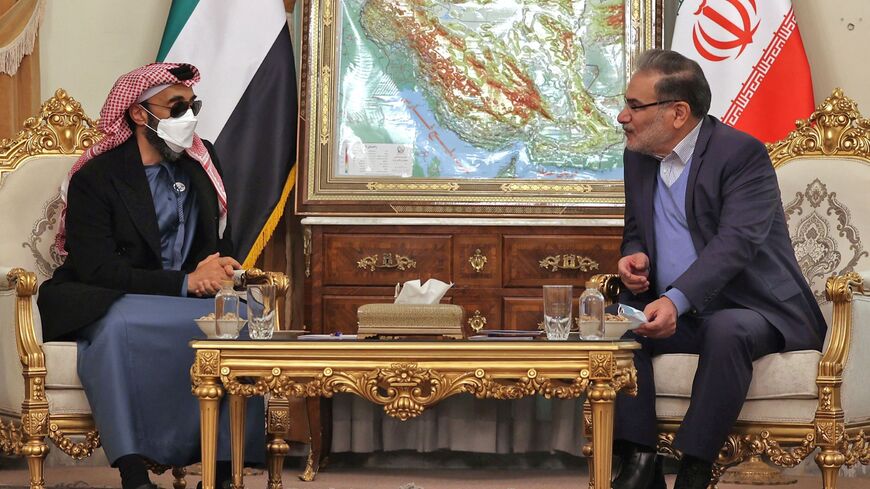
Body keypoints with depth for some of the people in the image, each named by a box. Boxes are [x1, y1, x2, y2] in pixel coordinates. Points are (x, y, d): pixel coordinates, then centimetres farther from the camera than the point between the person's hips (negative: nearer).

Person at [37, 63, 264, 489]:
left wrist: (218, 269, -7)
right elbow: (97, 270, -16)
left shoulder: (201, 162, 12)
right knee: (119, 326, -40)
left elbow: (221, 241, 20)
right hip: (112, 308, -4)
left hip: (191, 299, 5)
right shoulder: (94, 179, -5)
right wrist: (186, 282, -22)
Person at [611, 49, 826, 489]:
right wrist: (634, 256, -4)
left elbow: (736, 242, -24)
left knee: (726, 331, -38)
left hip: (752, 310, -6)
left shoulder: (742, 153, -13)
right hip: (677, 315, 6)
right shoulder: (638, 157, 10)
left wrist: (676, 300, -39)